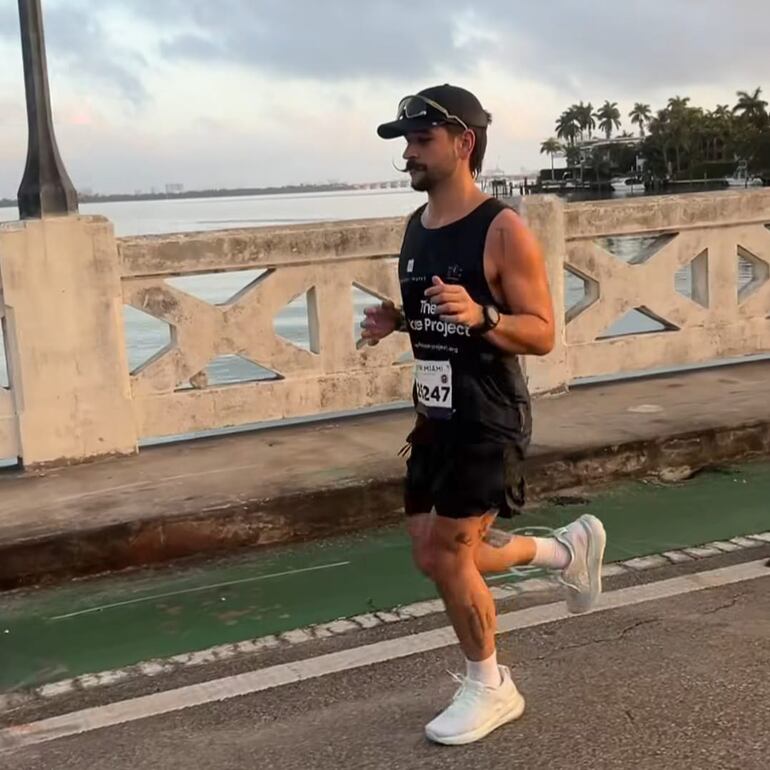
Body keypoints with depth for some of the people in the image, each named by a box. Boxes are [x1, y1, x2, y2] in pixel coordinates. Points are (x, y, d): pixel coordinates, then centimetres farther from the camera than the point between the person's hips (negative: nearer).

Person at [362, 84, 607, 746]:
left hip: (489, 421, -8)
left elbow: (543, 334, -16)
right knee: (435, 556, 13)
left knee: (445, 555, -4)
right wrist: (394, 321, 0)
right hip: (437, 416, 8)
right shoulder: (416, 227, 8)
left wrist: (480, 317, -34)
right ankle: (568, 550, 35)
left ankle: (490, 688, 21)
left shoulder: (503, 230, -16)